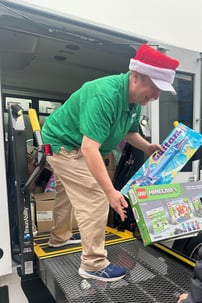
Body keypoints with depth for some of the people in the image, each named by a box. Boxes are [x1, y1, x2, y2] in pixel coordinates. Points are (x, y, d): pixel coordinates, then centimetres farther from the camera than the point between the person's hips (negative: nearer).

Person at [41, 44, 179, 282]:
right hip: (63, 144, -9)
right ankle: (93, 264, 5)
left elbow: (129, 131, 8)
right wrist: (111, 192, -40)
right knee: (95, 201, -12)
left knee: (69, 193, 24)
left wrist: (147, 147, -8)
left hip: (68, 144, 10)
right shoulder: (105, 95, -35)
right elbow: (89, 149, -39)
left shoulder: (134, 99, -7)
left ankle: (60, 237, 47)